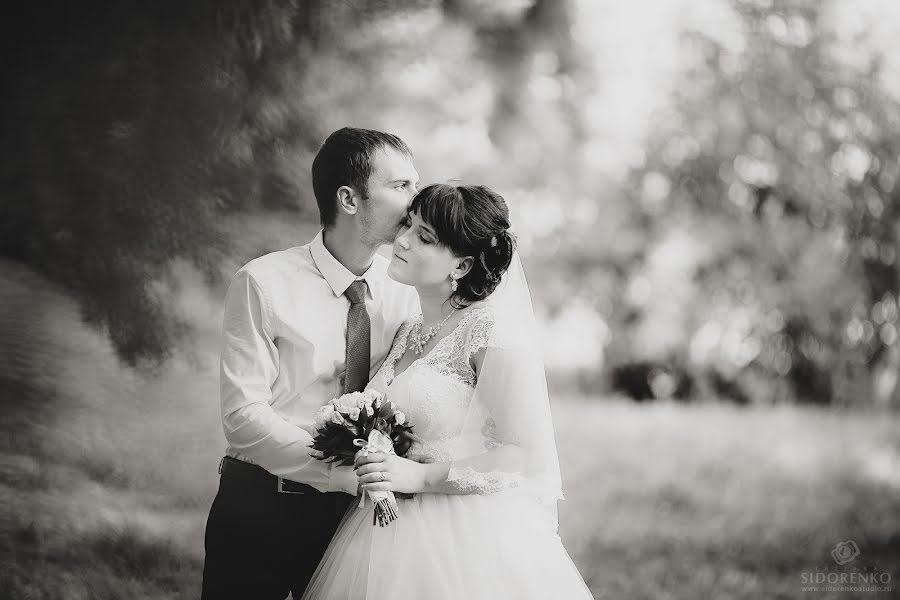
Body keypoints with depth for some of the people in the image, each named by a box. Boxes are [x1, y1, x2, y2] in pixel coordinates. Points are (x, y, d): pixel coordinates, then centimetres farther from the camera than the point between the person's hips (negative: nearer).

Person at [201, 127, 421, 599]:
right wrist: (349, 474, -25)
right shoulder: (264, 283, -11)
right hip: (260, 503, -3)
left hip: (351, 507, 3)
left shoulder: (404, 291, 1)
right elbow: (244, 415, -17)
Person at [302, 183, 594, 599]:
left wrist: (420, 475, -19)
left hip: (468, 546, -7)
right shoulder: (407, 334, 11)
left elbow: (530, 458, -16)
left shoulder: (491, 329, -12)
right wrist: (367, 463, 0)